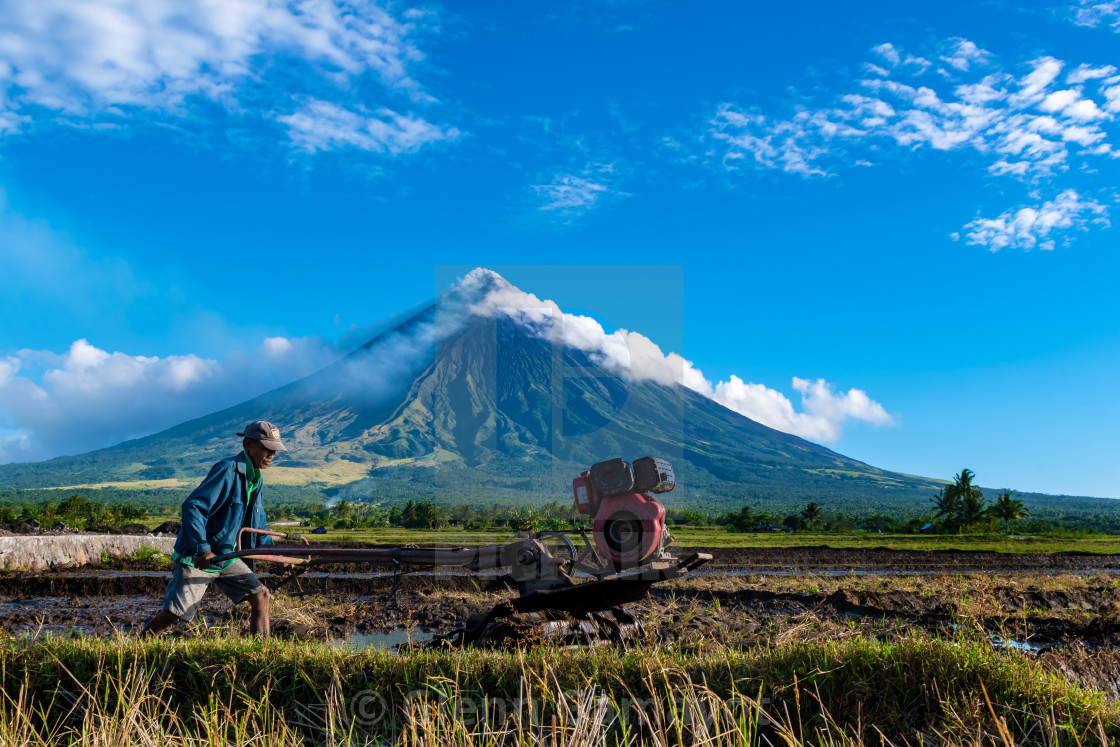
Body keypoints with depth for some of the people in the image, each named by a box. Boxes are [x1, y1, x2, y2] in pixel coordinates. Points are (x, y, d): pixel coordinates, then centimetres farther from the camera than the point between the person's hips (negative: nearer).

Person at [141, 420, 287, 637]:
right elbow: (192, 507, -25)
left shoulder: (256, 480, 9)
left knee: (260, 595, -1)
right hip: (196, 558, -8)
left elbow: (257, 521, 23)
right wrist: (202, 548, -33)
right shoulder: (227, 470, -19)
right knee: (172, 613, -6)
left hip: (226, 557, 8)